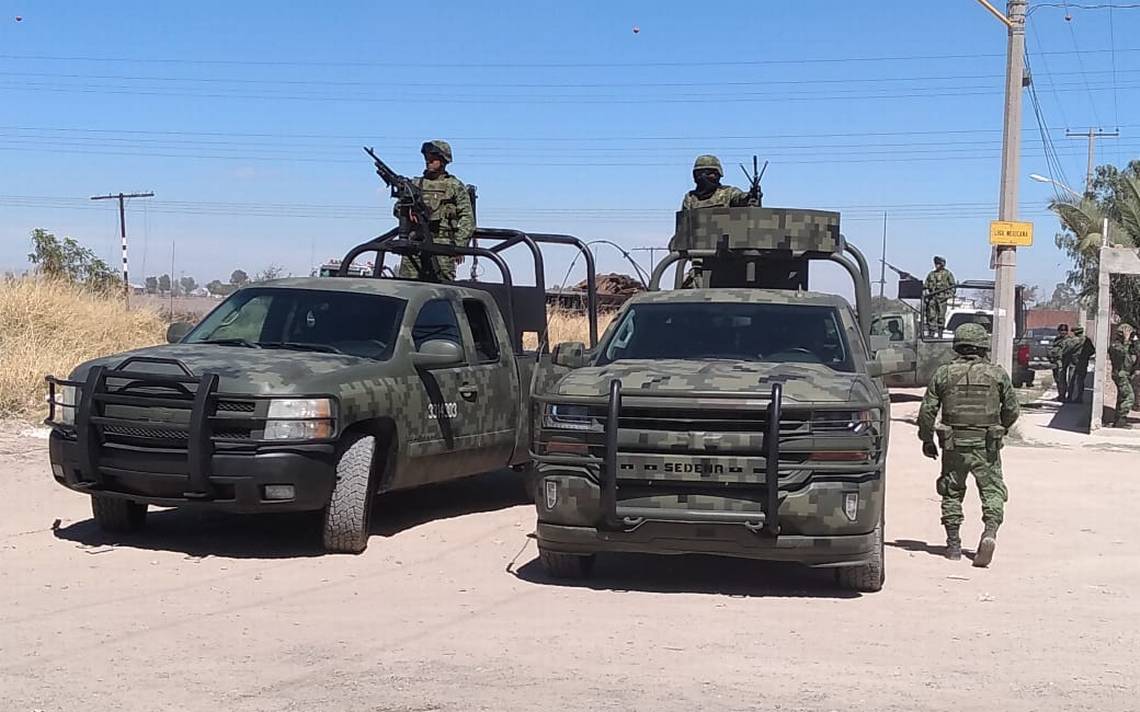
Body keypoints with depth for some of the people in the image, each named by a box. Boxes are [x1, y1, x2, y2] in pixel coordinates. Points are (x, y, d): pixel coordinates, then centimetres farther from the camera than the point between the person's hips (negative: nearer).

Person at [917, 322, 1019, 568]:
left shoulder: (944, 373, 1)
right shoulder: (997, 374, 1)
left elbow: (927, 410, 1)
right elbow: (1012, 410, 5)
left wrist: (927, 440, 13)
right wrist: (1000, 429, 24)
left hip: (953, 446, 1)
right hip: (986, 446, -1)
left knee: (952, 493, 13)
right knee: (993, 491, 6)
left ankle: (954, 545, 13)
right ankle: (990, 532, -17)